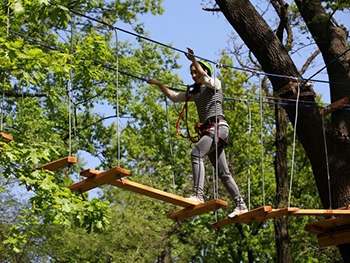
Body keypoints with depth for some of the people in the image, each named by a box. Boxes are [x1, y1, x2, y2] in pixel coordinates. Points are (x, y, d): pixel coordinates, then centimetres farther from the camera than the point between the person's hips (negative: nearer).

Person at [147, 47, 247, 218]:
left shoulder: (215, 83, 7)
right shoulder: (195, 93, 28)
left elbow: (204, 77, -16)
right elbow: (174, 97, 29)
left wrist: (193, 60, -24)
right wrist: (159, 84, 23)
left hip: (218, 126, -9)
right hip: (207, 130, 9)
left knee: (196, 153, -30)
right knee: (223, 172, 5)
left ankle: (198, 194, -42)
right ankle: (240, 205, 6)